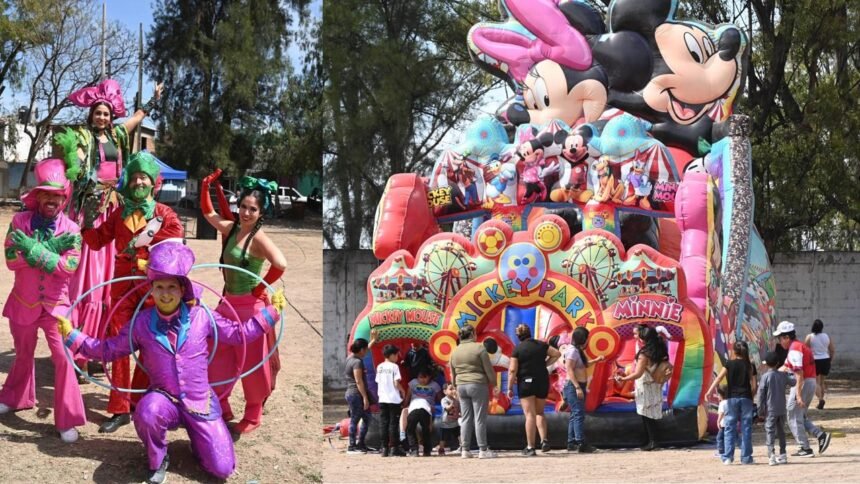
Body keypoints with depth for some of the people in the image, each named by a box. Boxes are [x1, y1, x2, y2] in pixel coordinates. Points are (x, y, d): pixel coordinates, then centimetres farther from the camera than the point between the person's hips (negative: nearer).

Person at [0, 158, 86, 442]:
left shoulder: (71, 229, -10)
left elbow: (70, 267, -21)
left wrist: (34, 249, -28)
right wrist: (51, 248, -26)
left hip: (55, 304, -1)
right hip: (24, 302, 1)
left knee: (63, 357, -12)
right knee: (23, 354, 21)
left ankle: (67, 420, -6)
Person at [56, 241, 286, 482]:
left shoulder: (202, 317, -5)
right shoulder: (141, 324, -4)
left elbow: (239, 333, 6)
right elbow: (108, 349, 6)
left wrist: (271, 312, 0)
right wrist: (72, 335, 1)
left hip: (200, 401, 1)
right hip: (164, 399, -1)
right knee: (147, 412, -41)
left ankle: (197, 438, 29)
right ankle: (158, 461, -7)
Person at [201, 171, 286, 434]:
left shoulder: (258, 238, -18)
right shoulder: (231, 229, 4)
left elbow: (281, 264, -32)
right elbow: (208, 213, 21)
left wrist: (261, 287, -19)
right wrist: (207, 186, 8)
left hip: (250, 306, -8)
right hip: (228, 304, 8)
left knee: (252, 363, 4)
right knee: (217, 358, 14)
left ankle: (253, 416, 18)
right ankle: (221, 409, 28)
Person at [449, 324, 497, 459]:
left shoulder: (455, 351, 10)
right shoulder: (479, 348, -8)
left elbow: (453, 373, 15)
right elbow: (489, 369, -7)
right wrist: (494, 383, 4)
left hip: (461, 386, 6)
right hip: (478, 385, -6)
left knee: (465, 419, 8)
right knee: (480, 419, -3)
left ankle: (465, 450, 7)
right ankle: (483, 450, -2)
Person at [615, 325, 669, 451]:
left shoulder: (644, 354, -20)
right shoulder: (659, 350, 1)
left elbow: (638, 374, -23)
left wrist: (623, 378, -15)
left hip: (645, 387, -7)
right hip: (655, 387, 7)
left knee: (647, 415, 0)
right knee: (652, 415, 13)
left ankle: (652, 441, 1)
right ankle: (653, 440, 16)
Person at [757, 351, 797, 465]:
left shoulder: (765, 377, -10)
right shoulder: (783, 375, 3)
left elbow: (761, 393, -10)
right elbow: (793, 381, 19)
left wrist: (761, 408, -3)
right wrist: (790, 373, 34)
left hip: (770, 410, -5)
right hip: (782, 410, 5)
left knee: (769, 432, -4)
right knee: (781, 432, 15)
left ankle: (771, 455, -16)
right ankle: (782, 455, 19)